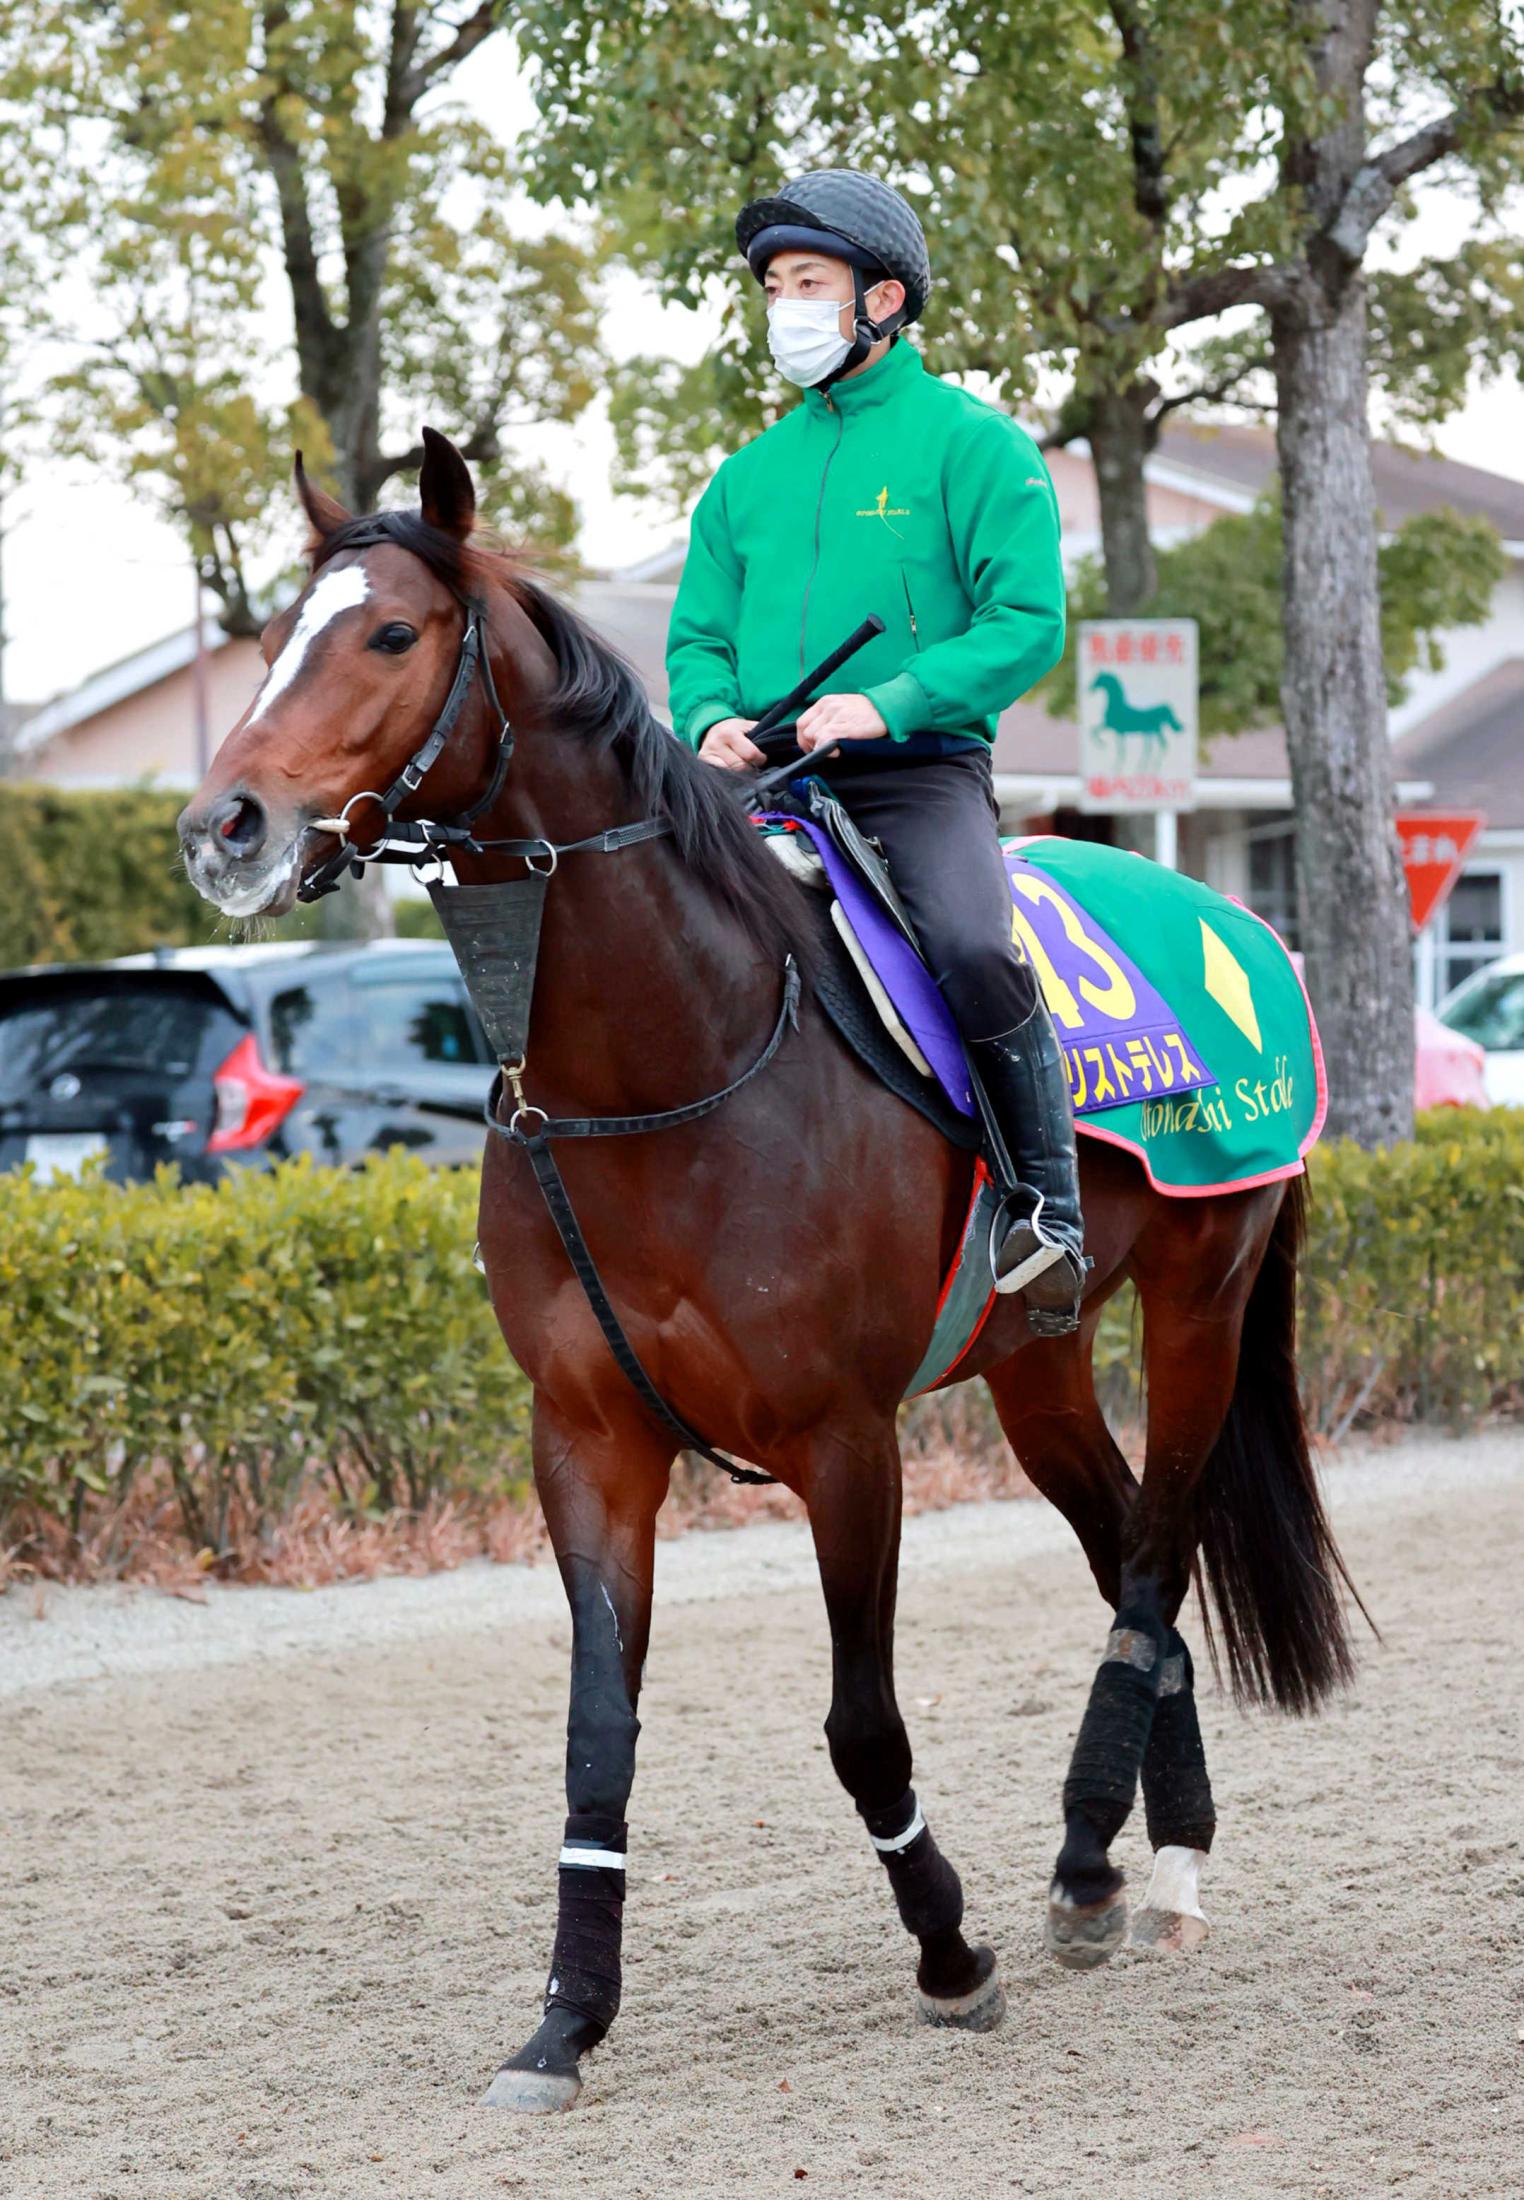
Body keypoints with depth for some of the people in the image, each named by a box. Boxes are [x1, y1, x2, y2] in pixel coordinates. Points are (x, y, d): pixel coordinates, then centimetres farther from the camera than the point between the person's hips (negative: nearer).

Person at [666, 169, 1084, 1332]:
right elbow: (699, 636, 20)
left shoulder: (971, 442, 2)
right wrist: (711, 717, -4)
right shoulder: (751, 474, 18)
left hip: (921, 769, -5)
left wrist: (887, 703, -19)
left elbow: (1027, 622, -7)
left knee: (974, 947, -32)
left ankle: (1050, 1204, -17)